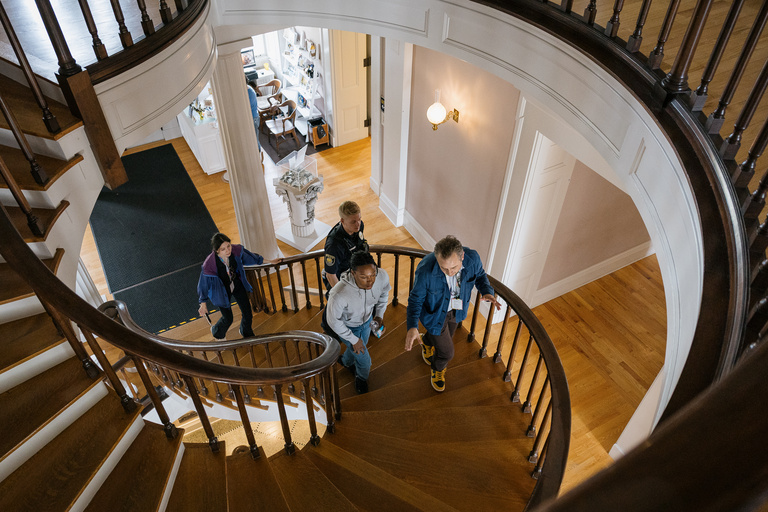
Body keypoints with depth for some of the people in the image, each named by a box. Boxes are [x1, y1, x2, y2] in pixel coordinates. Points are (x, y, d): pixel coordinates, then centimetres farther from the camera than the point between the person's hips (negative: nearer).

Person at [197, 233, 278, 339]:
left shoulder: (236, 250, -27)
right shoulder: (209, 264, -36)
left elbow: (248, 256, -4)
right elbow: (203, 283, -18)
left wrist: (268, 261, 8)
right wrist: (203, 304, -7)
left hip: (237, 285, 4)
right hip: (222, 290, -3)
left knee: (248, 314, 9)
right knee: (228, 319, 9)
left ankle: (246, 333, 45)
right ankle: (217, 331, 48)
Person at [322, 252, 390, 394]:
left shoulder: (382, 276, -34)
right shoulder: (339, 294, -46)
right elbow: (333, 321, -26)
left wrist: (380, 314, -4)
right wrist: (353, 340, -17)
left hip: (366, 319, 4)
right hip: (346, 325, -4)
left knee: (359, 347, 30)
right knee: (364, 359, 11)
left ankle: (346, 361, 67)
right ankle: (362, 377, 49)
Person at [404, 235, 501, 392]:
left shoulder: (472, 258, -31)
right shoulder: (425, 270, -40)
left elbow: (480, 275, -5)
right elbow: (416, 298, -22)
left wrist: (487, 291, -26)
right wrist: (412, 326, -36)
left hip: (456, 309, 4)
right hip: (435, 313, -4)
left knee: (447, 336, 31)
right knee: (446, 351, 10)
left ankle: (427, 343, 70)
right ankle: (438, 370, 48)